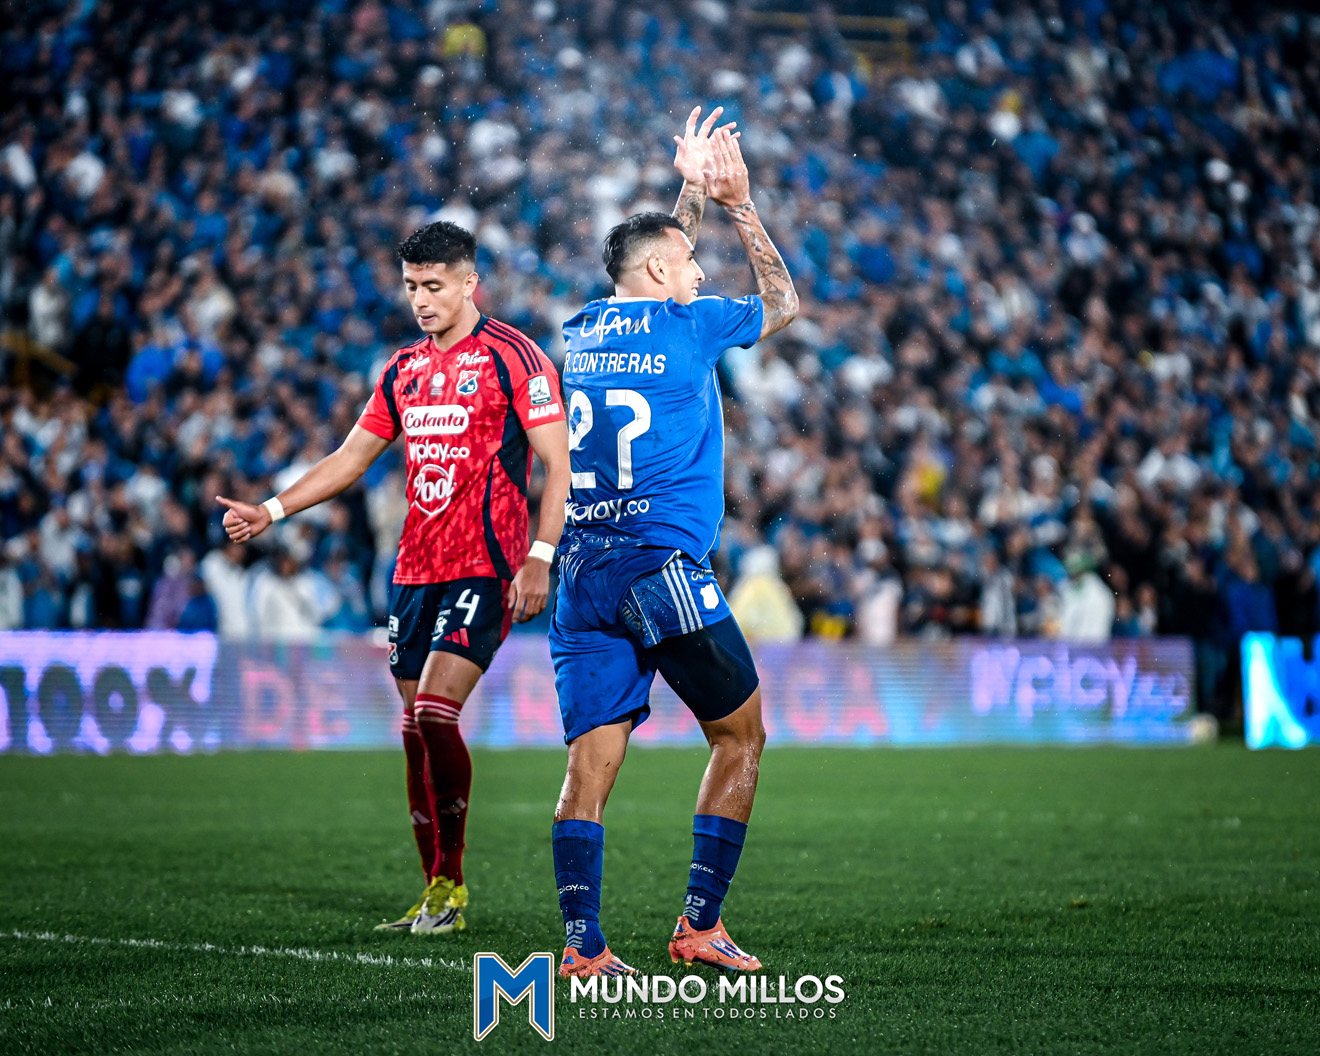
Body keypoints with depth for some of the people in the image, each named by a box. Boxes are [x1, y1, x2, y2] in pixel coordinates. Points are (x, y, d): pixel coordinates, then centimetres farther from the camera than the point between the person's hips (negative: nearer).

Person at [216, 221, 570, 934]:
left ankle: (450, 885, -8)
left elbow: (558, 463, -8)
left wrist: (538, 558, -17)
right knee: (416, 728, 4)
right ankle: (435, 897, 11)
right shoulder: (403, 369, 15)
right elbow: (350, 458, 21)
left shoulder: (511, 357, -5)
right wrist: (269, 511, 12)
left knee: (435, 712, -18)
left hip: (485, 567, -7)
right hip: (415, 571, 7)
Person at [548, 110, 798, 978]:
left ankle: (583, 945, -10)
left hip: (582, 577, 6)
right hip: (664, 571, -6)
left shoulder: (583, 331, 15)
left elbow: (660, 261, 37)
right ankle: (701, 924, 5)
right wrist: (739, 205, 25)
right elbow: (783, 303, 17)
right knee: (741, 736, 9)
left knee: (593, 761, 0)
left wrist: (694, 193, 40)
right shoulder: (686, 327, -1)